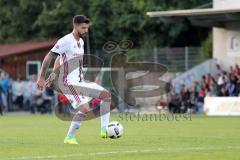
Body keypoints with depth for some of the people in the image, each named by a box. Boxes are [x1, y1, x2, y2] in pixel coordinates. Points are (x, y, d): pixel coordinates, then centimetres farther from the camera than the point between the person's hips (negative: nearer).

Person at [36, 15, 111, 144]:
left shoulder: (81, 42, 12)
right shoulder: (65, 41, -15)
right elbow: (48, 58, -15)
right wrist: (41, 78, -15)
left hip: (80, 81, 9)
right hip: (69, 83, -9)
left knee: (106, 94, 1)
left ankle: (104, 130, 1)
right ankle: (69, 138, -6)